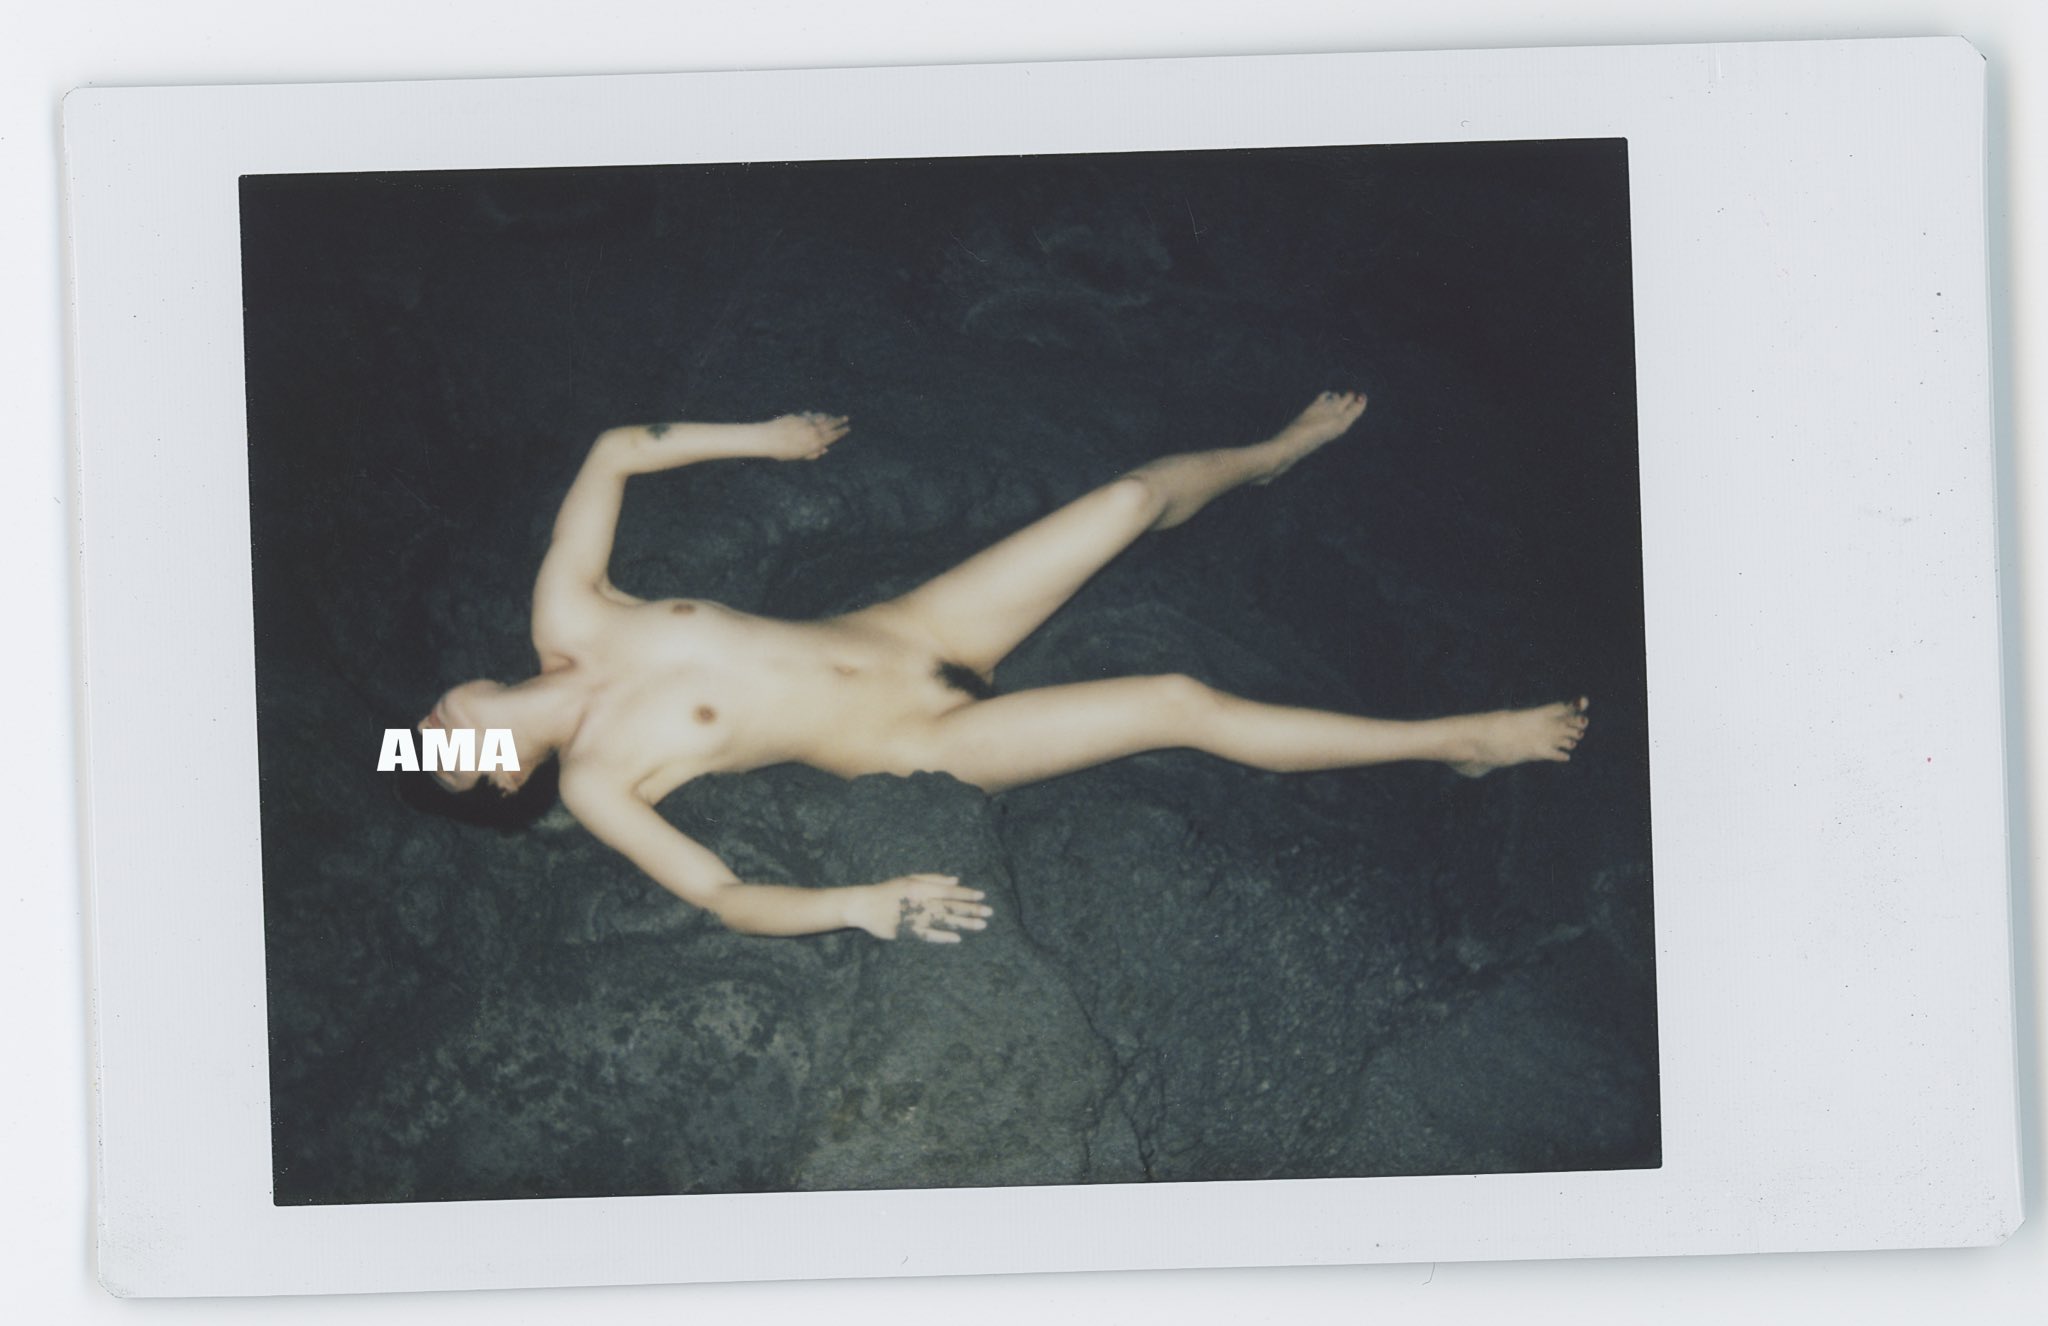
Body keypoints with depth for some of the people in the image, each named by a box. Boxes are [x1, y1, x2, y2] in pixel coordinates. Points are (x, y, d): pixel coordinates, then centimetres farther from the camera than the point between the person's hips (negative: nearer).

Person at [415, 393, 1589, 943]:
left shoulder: (567, 615, -4)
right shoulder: (595, 784, -16)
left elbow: (617, 450, 7)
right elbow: (723, 896, -20)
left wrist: (766, 437, 7)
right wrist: (859, 905, -33)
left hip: (898, 630, 6)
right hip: (912, 745, -6)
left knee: (1133, 498, 8)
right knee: (1184, 705, -15)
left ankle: (1282, 452, 44)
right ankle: (1457, 742, -2)